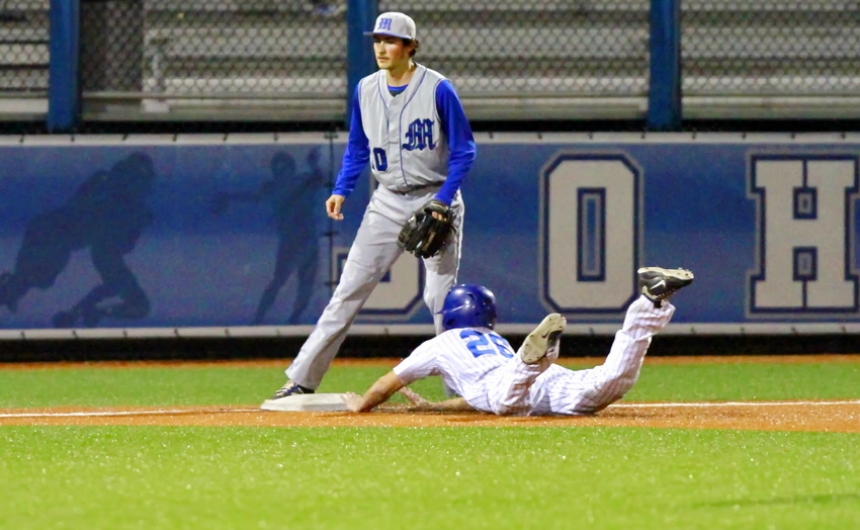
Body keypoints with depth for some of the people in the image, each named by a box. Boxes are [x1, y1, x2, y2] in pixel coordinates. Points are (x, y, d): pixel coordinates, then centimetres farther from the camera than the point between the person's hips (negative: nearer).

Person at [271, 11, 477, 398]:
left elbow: (463, 150, -8)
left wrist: (443, 201, -18)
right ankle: (302, 377, -1)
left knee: (441, 296, -5)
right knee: (349, 289, 0)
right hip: (387, 203, 4)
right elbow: (357, 149, 15)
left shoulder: (437, 89, -11)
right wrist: (341, 190, -1)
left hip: (436, 199, -4)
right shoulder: (366, 90, 4)